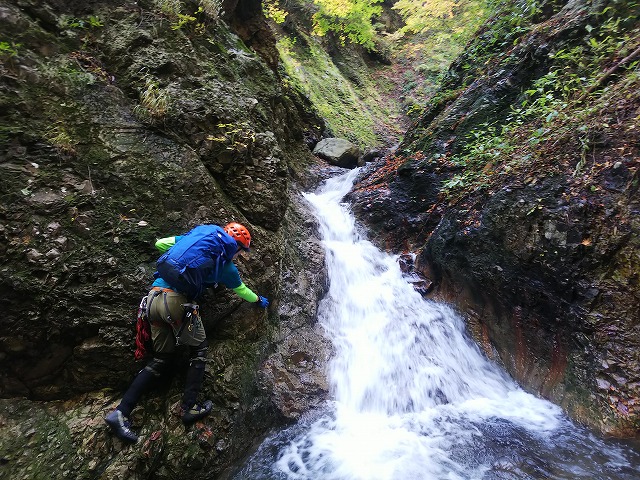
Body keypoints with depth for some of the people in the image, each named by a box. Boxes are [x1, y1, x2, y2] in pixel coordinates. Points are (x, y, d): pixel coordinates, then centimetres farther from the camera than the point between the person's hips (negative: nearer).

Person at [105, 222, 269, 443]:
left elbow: (160, 243, 24)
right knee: (198, 350, 15)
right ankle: (189, 408, 13)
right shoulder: (225, 264, 5)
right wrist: (258, 300, 42)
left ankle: (120, 413, 14)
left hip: (154, 297, 7)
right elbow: (241, 289, 22)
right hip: (177, 300, -7)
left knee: (161, 360, 16)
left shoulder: (195, 235, 18)